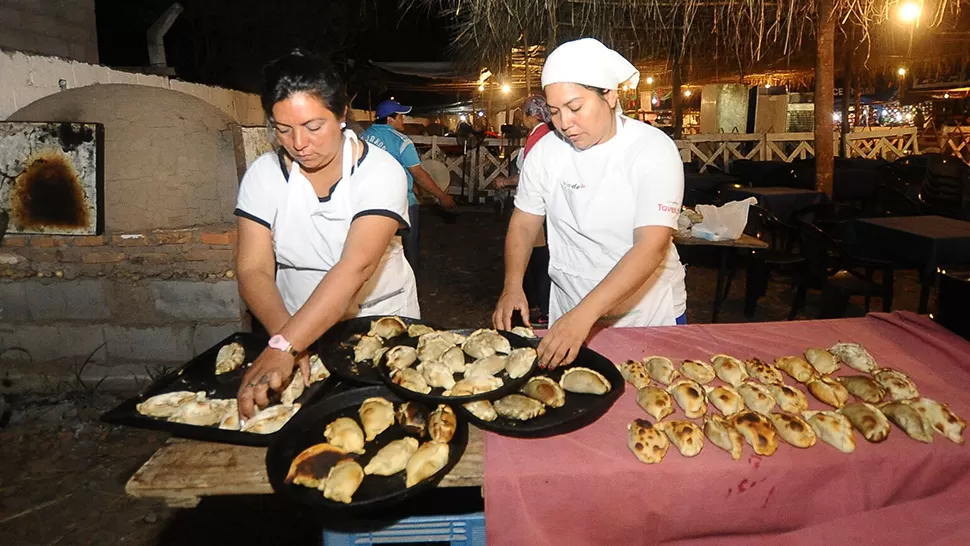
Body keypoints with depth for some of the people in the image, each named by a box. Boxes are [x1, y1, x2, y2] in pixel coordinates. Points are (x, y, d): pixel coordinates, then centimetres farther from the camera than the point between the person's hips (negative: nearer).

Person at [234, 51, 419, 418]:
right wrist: (284, 336, -29)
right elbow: (253, 270, -10)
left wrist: (284, 347, -37)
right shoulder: (263, 175, -4)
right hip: (298, 325, 2)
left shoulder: (380, 171, -16)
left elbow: (355, 268, -28)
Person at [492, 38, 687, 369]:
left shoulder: (654, 150, -19)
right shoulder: (545, 151, -6)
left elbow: (651, 247, -28)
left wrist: (584, 314, -37)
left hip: (650, 314, -2)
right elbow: (524, 223, 3)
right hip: (570, 315, 3)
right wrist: (512, 286, -14)